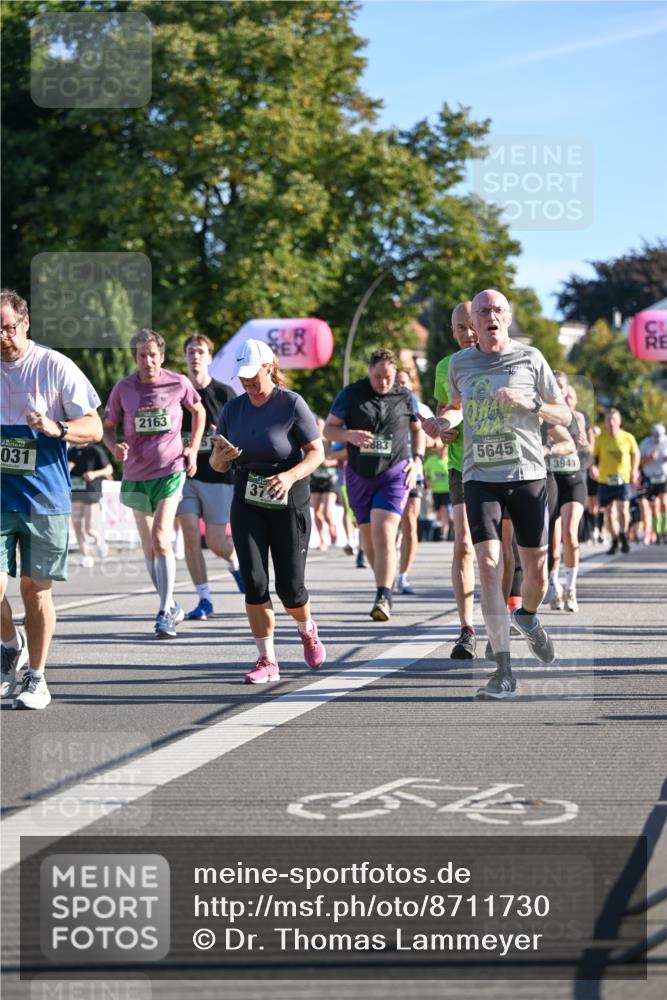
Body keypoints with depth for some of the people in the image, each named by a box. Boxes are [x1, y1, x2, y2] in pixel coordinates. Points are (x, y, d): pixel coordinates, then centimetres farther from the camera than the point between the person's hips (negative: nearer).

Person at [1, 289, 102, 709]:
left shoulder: (54, 366, -4)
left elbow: (94, 427, -3)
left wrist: (57, 429, -21)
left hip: (45, 498, -2)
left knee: (36, 589, 3)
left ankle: (37, 678, 16)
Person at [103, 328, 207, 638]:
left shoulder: (178, 384, -5)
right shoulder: (123, 388, -3)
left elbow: (198, 411, 14)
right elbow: (107, 427, 7)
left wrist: (193, 448, 5)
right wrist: (115, 447, -15)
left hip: (170, 472, -3)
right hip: (136, 475, 3)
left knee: (160, 539, -17)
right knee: (148, 547, 10)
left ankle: (165, 613, -14)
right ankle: (171, 607, 26)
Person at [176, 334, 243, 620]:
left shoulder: (224, 393, 0)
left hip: (218, 476, -2)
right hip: (185, 475, 2)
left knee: (216, 542, -1)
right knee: (190, 535, -9)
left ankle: (234, 561, 35)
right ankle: (204, 599, 0)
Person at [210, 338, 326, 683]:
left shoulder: (292, 403, -9)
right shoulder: (233, 408, 4)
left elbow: (317, 453, -9)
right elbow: (217, 464, 10)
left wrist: (290, 476, -27)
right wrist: (221, 457, -15)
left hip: (289, 503, -3)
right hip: (247, 503, 3)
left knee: (290, 586, 1)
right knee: (254, 582, -9)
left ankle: (307, 631, 34)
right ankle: (267, 661, 0)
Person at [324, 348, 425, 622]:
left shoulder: (405, 398, 4)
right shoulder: (351, 394, 1)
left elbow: (417, 429, 19)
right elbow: (329, 428, 3)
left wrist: (417, 460, 5)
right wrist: (349, 435, -18)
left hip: (395, 473, -2)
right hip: (359, 475, 2)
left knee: (383, 535, -18)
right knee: (368, 537, 10)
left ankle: (383, 598, -24)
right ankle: (386, 584, 32)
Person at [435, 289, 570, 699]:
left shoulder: (530, 358, 3)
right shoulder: (460, 363, 8)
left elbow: (565, 415, 8)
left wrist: (529, 404, -11)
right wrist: (448, 419, 3)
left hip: (528, 476, 0)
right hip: (481, 477, 0)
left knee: (537, 573, 3)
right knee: (489, 566, -15)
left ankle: (527, 616, 41)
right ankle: (504, 672, -14)